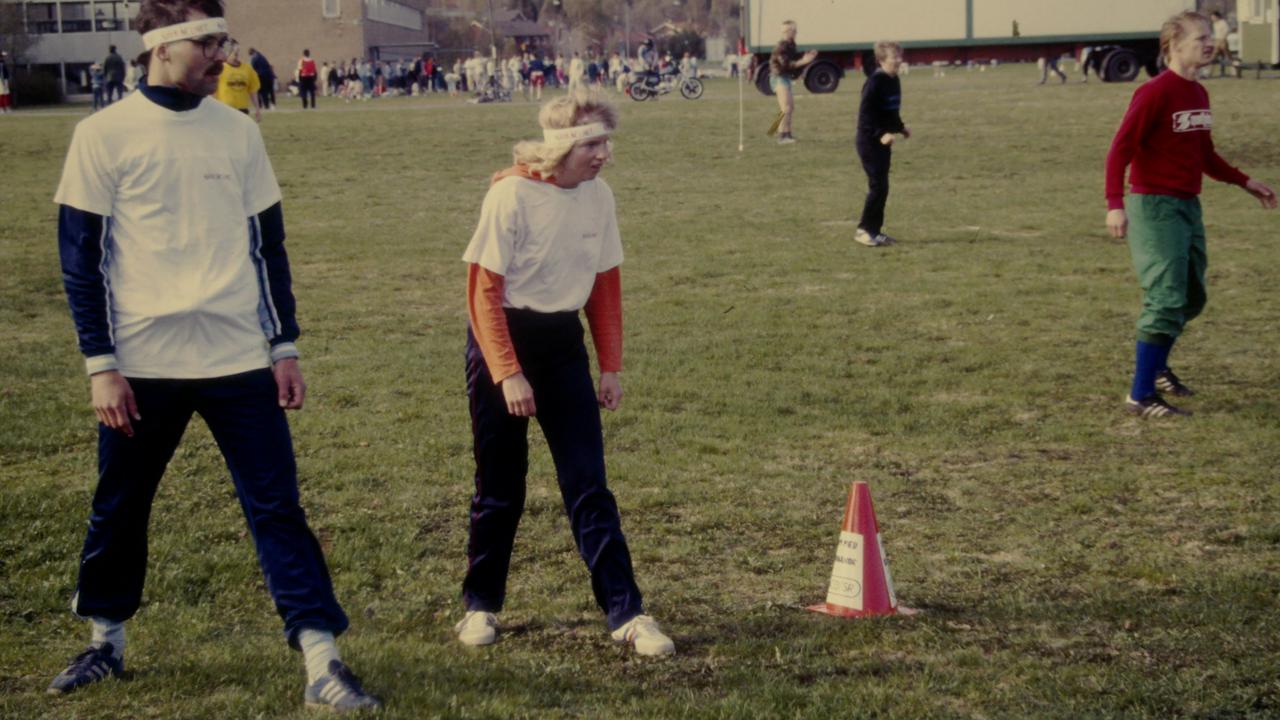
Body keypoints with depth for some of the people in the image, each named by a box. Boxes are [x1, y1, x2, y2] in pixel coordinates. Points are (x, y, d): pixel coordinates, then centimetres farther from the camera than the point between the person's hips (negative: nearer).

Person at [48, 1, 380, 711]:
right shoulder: (104, 134, -3)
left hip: (240, 361, 2)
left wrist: (284, 346, 8)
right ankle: (105, 641, 32)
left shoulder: (237, 131, 7)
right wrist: (101, 365, -7)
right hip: (143, 363, -2)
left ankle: (322, 663, -1)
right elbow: (81, 256, -2)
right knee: (118, 510, 11)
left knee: (277, 507, -2)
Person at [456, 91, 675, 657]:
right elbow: (483, 291, -15)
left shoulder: (598, 196, 0)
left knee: (588, 483, -1)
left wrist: (610, 366, 5)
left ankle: (626, 613, 0)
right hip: (502, 339, -4)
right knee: (499, 487, 5)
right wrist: (508, 374, -20)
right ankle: (481, 604, 23)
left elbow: (606, 284, 9)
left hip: (562, 341, 4)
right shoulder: (511, 193, -16)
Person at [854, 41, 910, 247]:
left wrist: (901, 128, 16)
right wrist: (881, 134, -29)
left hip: (883, 142, 9)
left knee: (881, 186, 10)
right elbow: (865, 114, -22)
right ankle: (863, 230, -1)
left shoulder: (894, 81, 9)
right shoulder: (874, 83, -18)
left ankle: (875, 230, 17)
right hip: (870, 142, -9)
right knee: (878, 186, -10)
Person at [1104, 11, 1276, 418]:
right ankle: (1141, 396, -4)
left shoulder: (1198, 94, 10)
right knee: (1167, 299, -11)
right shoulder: (1155, 93, -15)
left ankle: (1156, 368, 36)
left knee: (1192, 298, 15)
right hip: (1155, 206, -8)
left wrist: (1245, 182, 23)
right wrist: (1115, 204, -29)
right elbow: (1120, 148, -19)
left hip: (1188, 205, 8)